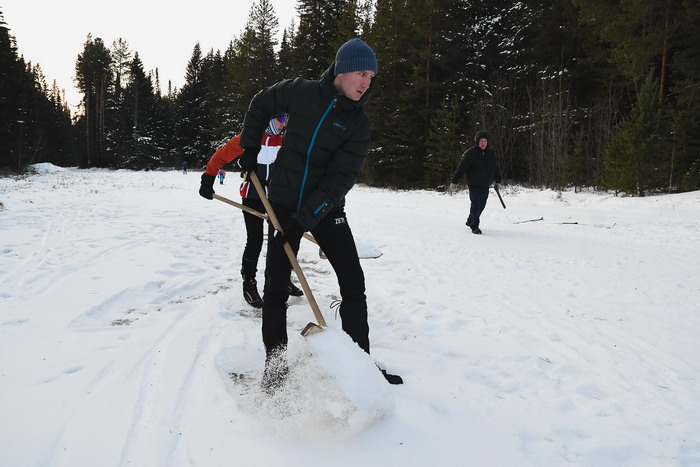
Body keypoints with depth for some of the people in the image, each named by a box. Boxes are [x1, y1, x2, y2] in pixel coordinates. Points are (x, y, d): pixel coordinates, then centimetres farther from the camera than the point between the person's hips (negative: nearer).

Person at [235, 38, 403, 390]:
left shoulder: (359, 124, -6)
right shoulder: (300, 92, -5)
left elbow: (342, 177, -15)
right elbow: (259, 106, 13)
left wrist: (308, 215, -24)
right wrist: (249, 148, 7)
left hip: (326, 208, 1)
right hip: (284, 203, 0)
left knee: (353, 284, -3)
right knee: (276, 286, 3)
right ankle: (274, 364, 18)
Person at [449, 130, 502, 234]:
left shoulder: (491, 153, 7)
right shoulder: (470, 153, -9)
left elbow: (496, 169, 19)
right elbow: (461, 168, -11)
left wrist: (498, 181, 25)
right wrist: (454, 182, -13)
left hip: (485, 186, 5)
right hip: (474, 185, -5)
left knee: (481, 206, 11)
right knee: (476, 205, -10)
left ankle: (470, 221, 33)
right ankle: (474, 227, 1)